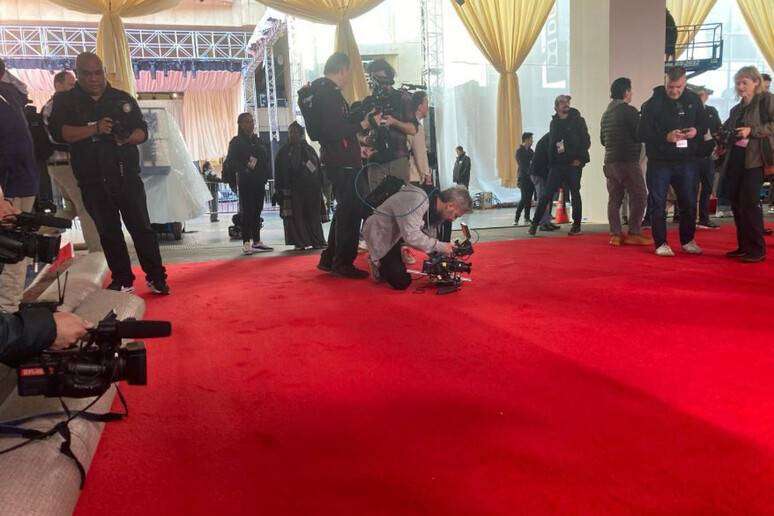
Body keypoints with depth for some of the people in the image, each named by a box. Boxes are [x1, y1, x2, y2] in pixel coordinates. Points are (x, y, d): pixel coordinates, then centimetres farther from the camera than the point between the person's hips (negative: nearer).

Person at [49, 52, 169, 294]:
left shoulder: (123, 99, 9)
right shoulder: (65, 101, 5)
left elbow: (142, 131, 7)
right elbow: (58, 131, -9)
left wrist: (128, 138, -16)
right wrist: (94, 130, -21)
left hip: (127, 175, 0)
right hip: (93, 181, 1)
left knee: (141, 227, -1)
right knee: (108, 232, 8)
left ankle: (156, 278, 5)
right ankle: (123, 281, 17)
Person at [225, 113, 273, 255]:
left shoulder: (257, 140, 17)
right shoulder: (236, 142, -1)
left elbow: (265, 158, 19)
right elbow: (230, 162, -8)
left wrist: (266, 175, 5)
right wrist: (243, 168, -22)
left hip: (259, 182, 6)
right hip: (245, 182, -6)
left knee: (257, 211, 9)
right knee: (247, 211, -8)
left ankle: (256, 241, 15)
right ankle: (246, 243, -7)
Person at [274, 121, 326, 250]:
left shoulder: (309, 149, 13)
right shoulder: (284, 152, 7)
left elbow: (318, 170, 13)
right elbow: (279, 173, 2)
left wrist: (319, 186, 5)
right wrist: (280, 191, -7)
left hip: (311, 188, 2)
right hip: (293, 190, -2)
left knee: (313, 215, 3)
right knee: (296, 216, -5)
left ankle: (317, 241, 9)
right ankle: (300, 242, 0)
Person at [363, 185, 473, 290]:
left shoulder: (434, 205, -2)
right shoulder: (417, 201, -31)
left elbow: (428, 237, 6)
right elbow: (411, 236, -36)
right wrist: (440, 246, -31)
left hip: (393, 233, 10)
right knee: (402, 283, -14)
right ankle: (377, 263, 10)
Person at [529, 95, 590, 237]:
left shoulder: (578, 120, 1)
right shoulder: (554, 123, 13)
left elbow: (586, 141, -3)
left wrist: (579, 158, -11)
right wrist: (551, 162, 7)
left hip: (574, 164, -3)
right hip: (557, 165, 3)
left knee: (575, 194, 2)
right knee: (547, 194, -2)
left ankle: (576, 225, 11)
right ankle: (534, 223, -1)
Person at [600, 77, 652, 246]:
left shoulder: (606, 113, 13)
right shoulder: (630, 111, -10)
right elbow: (639, 135, -11)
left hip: (610, 161, 8)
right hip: (627, 161, -8)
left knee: (614, 198, 8)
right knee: (639, 196, -2)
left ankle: (615, 234, 8)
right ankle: (634, 234, -4)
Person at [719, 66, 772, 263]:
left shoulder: (766, 99, 1)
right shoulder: (737, 109, 21)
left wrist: (751, 130, -19)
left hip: (755, 159, -7)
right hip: (736, 159, 7)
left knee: (749, 201, -14)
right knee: (736, 202, 4)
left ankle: (757, 249, -9)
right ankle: (744, 247, 12)